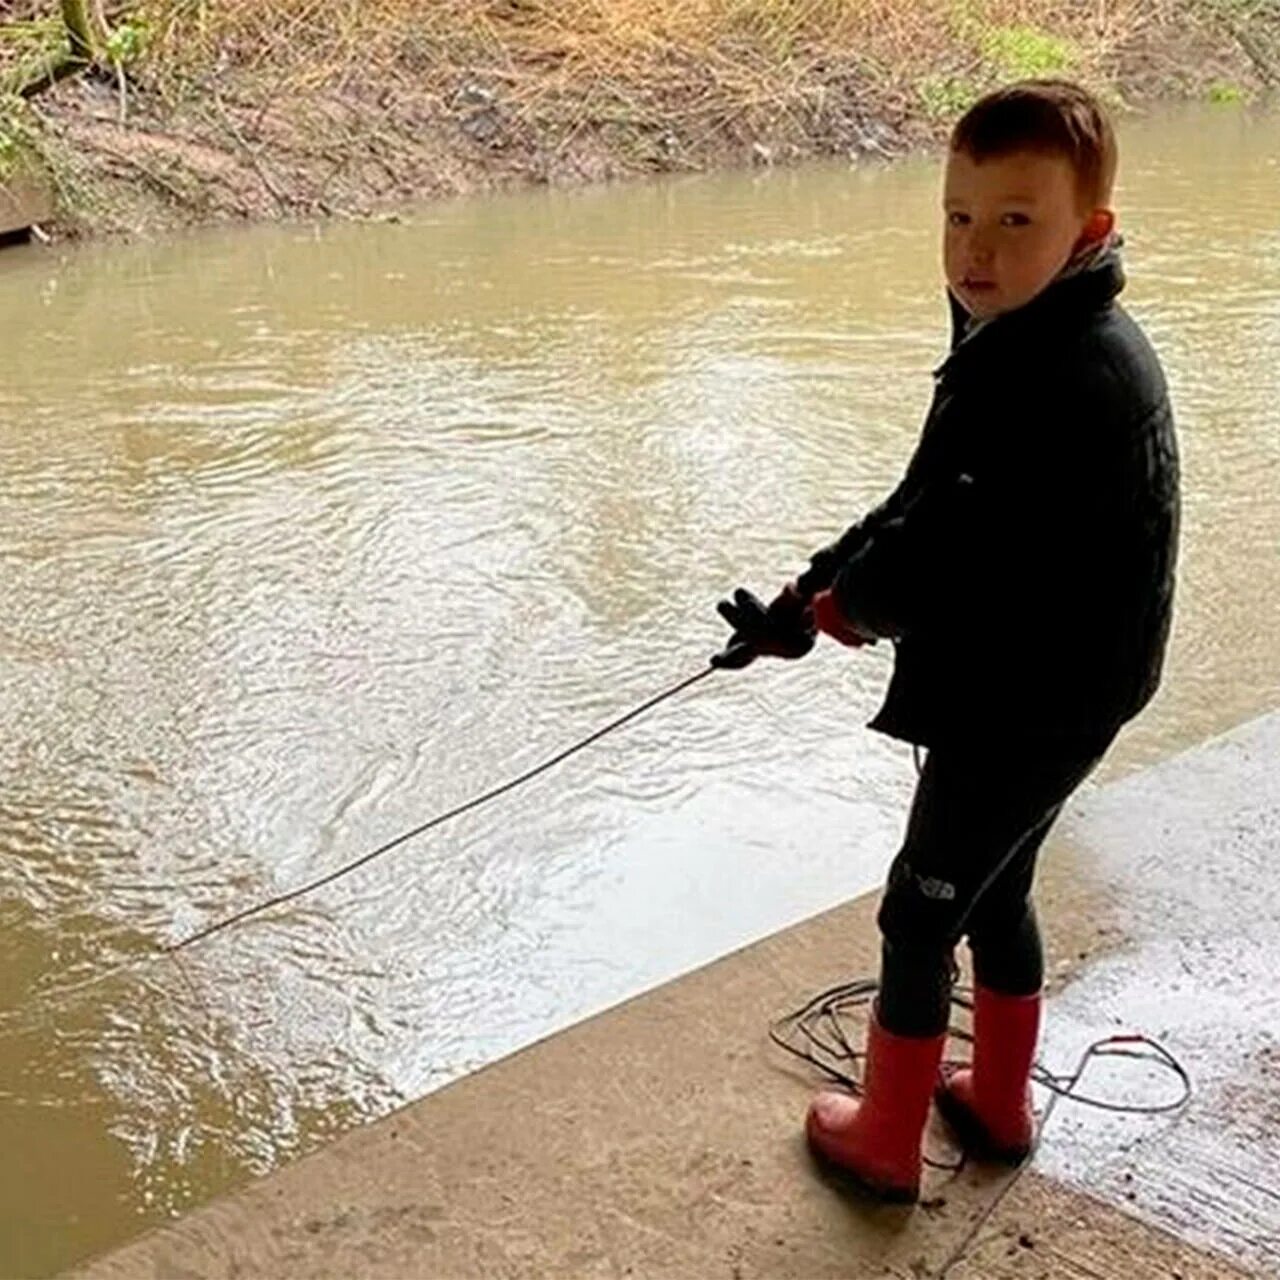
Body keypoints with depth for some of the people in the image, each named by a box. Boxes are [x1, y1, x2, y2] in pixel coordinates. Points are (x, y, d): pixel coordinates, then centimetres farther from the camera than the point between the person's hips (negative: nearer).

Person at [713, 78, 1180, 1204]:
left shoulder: (1069, 378, -29)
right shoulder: (1030, 341, 2)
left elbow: (940, 550, -28)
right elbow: (929, 503, 3)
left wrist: (835, 605, -9)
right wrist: (816, 593, -6)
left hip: (1022, 707, -9)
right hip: (1046, 691, 9)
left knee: (919, 916, 6)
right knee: (994, 892, 24)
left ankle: (885, 1144, 24)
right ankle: (999, 1102, 43)